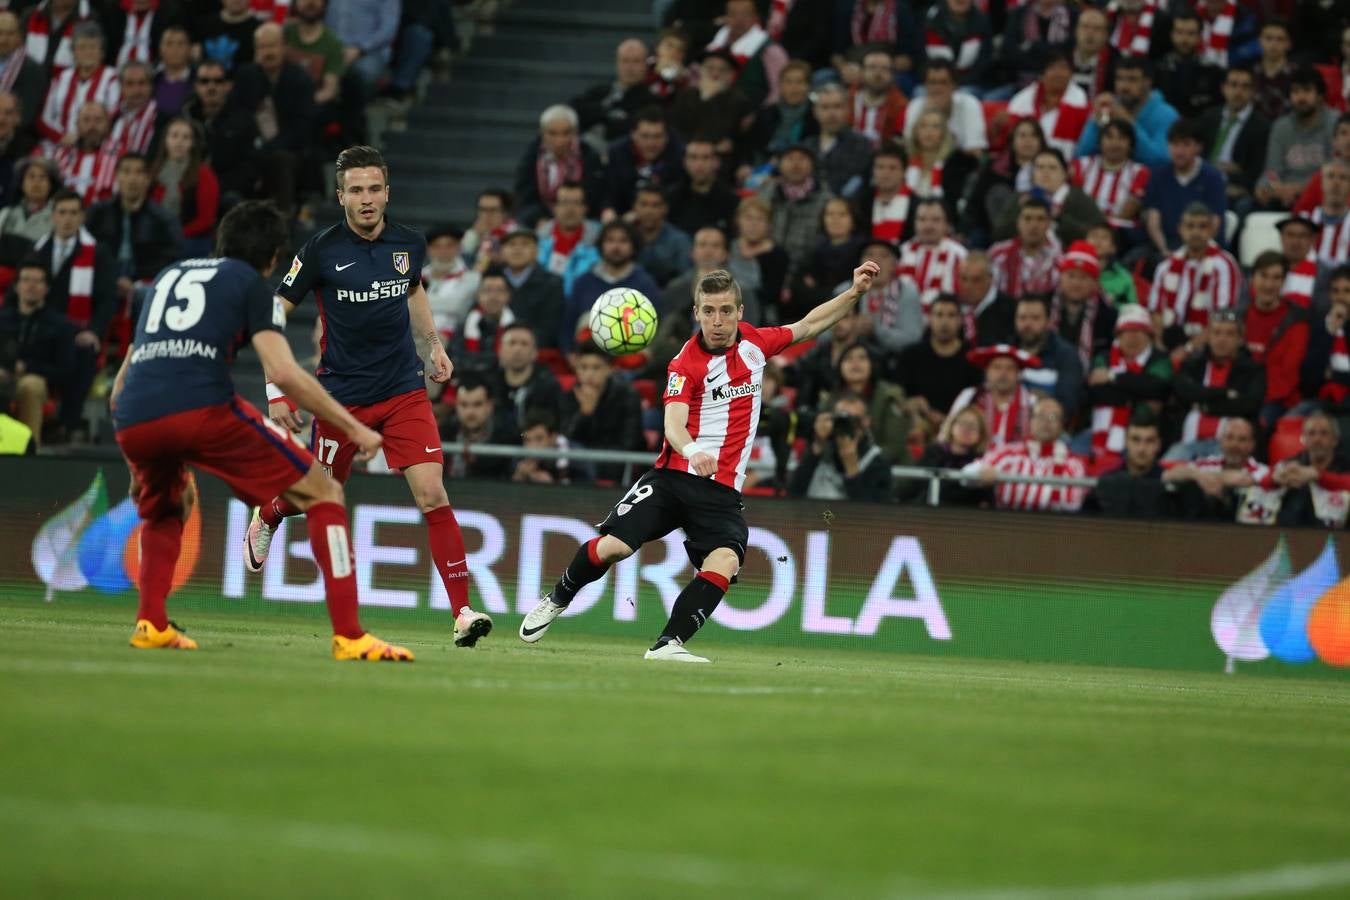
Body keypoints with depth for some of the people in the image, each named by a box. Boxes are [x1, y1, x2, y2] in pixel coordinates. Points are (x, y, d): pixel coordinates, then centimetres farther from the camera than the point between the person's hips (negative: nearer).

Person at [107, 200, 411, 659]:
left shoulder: (169, 275, 32)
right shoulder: (251, 283, 15)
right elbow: (284, 372, 0)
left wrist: (139, 466, 41)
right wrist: (353, 427, 6)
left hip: (132, 420, 5)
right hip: (203, 410, -5)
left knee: (161, 513, 37)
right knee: (323, 494, 7)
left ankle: (151, 623, 16)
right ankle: (349, 635, -4)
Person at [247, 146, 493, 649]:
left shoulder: (410, 245, -1)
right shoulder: (321, 251, -13)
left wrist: (433, 346, 15)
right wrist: (276, 392, -14)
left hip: (404, 390, 2)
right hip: (342, 394, -2)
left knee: (432, 496, -13)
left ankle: (462, 611, -12)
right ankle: (266, 517, 51)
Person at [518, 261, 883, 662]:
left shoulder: (754, 342, 8)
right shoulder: (687, 363, -8)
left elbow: (808, 326, 25)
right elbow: (673, 424, -22)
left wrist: (854, 292, 18)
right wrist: (692, 452, -44)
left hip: (722, 493, 3)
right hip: (675, 477, -3)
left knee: (725, 562, -25)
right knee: (613, 545, -15)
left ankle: (668, 644, -23)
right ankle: (557, 599, 15)